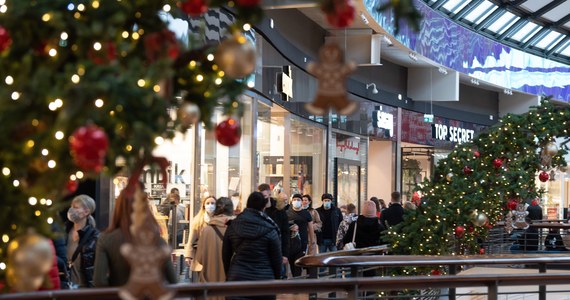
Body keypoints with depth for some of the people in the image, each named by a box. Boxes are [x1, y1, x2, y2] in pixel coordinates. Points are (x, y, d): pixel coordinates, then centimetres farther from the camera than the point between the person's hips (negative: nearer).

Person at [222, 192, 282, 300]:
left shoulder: (232, 226, 4)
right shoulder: (270, 230, -5)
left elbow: (225, 255, 12)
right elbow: (277, 259, 0)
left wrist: (229, 275, 23)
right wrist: (276, 279, 13)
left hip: (237, 279, 2)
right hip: (264, 281, -2)